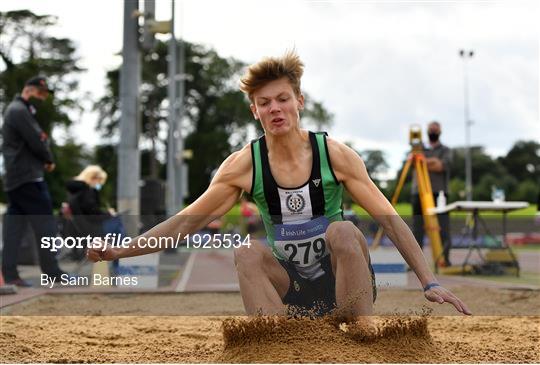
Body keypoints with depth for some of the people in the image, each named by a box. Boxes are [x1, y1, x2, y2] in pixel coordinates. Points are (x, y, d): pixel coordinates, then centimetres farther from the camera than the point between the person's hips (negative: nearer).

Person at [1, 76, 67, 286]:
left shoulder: (17, 111, 24)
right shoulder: (19, 110, -10)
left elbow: (36, 139, 19)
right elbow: (36, 143, -16)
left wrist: (43, 158, -1)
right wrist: (49, 160, 1)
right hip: (28, 178, -10)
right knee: (45, 224, -8)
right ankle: (53, 273, -7)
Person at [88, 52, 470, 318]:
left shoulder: (335, 154, -9)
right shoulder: (244, 164, -5)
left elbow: (390, 219, -10)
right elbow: (187, 220, -1)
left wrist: (430, 282, -16)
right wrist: (123, 250, -9)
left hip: (341, 279, -1)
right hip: (288, 285, 1)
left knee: (343, 230, -31)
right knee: (246, 253, -27)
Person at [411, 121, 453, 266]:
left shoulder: (446, 151, 13)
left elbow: (442, 166, -6)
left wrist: (424, 162, -6)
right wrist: (433, 161, -12)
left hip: (439, 193, -2)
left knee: (443, 230, -8)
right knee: (417, 229, -2)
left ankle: (445, 258, -6)